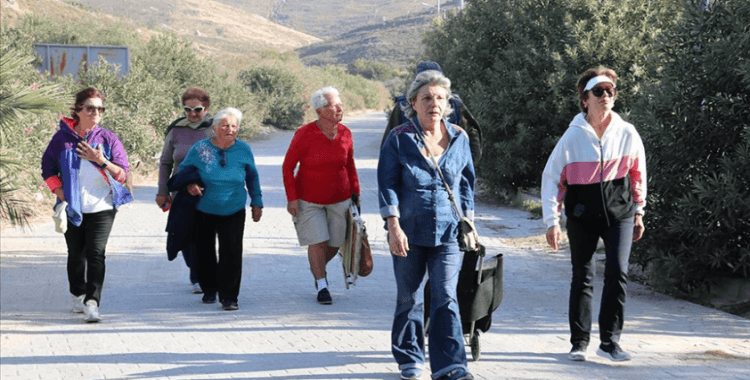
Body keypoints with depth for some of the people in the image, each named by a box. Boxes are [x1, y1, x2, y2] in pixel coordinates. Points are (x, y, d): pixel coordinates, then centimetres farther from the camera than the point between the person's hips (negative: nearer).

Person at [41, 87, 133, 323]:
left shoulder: (108, 139, 1)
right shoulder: (62, 138, 2)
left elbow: (123, 174, -2)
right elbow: (48, 170, 8)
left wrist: (102, 161, -18)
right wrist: (61, 195, -4)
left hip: (102, 207, -2)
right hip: (72, 208, 2)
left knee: (95, 253, -14)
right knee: (76, 253, 12)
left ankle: (92, 303, -18)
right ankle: (78, 295, 32)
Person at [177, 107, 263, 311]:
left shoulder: (243, 149, -4)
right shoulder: (200, 149, -9)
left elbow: (252, 176, 10)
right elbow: (183, 170, 6)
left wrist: (257, 202, 10)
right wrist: (190, 185, -14)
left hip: (234, 212, 0)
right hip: (204, 211, 1)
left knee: (231, 253, -12)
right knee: (204, 252, 11)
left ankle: (229, 297, -6)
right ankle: (209, 289, 33)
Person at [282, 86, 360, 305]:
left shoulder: (345, 134, -6)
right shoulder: (305, 134, -17)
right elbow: (288, 166, -11)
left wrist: (355, 193, 7)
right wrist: (291, 198, -14)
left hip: (339, 198, 4)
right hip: (309, 199, -4)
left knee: (335, 243, 8)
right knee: (318, 240, -9)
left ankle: (317, 267, 40)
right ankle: (322, 286, 8)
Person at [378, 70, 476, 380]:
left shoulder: (459, 138, 6)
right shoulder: (399, 139, -3)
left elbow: (467, 182, 15)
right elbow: (387, 185, -5)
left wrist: (468, 223, 11)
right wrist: (394, 227, -13)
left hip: (448, 232, 1)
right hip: (409, 232, -1)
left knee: (446, 298, -7)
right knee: (409, 298, 10)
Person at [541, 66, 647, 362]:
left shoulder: (626, 133, -4)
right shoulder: (573, 136, -10)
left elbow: (638, 173, 9)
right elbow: (551, 177, -4)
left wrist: (638, 213, 13)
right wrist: (552, 221, -7)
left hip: (619, 212, 1)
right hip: (582, 215, -1)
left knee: (617, 272, -9)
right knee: (582, 278, 4)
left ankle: (610, 341, 1)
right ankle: (579, 342, 15)